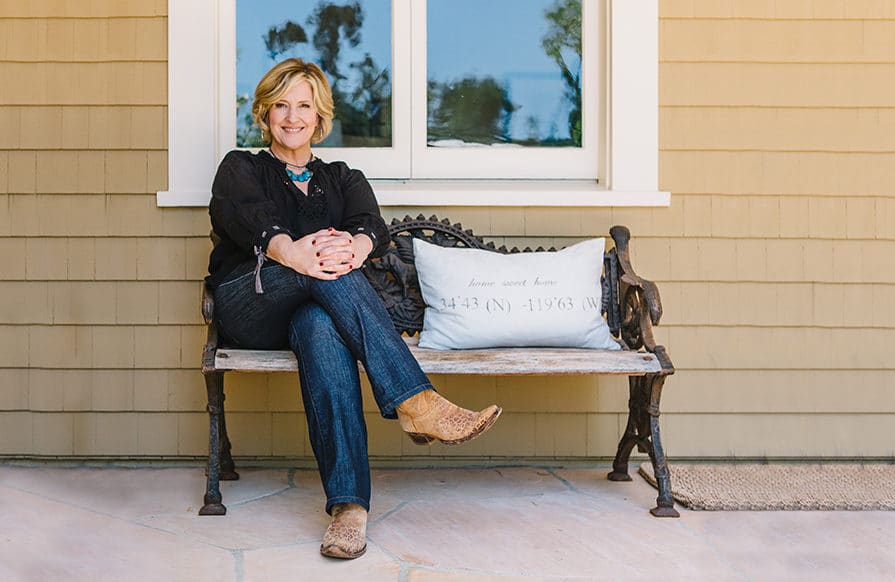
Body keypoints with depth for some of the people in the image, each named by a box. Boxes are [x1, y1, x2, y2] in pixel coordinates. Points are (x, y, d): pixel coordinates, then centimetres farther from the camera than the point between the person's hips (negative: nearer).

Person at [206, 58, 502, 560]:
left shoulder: (344, 179, 25)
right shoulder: (240, 169, 18)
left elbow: (374, 227, 0)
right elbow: (253, 220, -8)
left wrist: (353, 247, -28)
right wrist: (295, 254, -33)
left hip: (313, 308, 1)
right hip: (248, 307, -1)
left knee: (321, 326, -38)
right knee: (323, 273, -34)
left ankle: (349, 502, -50)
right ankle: (416, 402, -47)